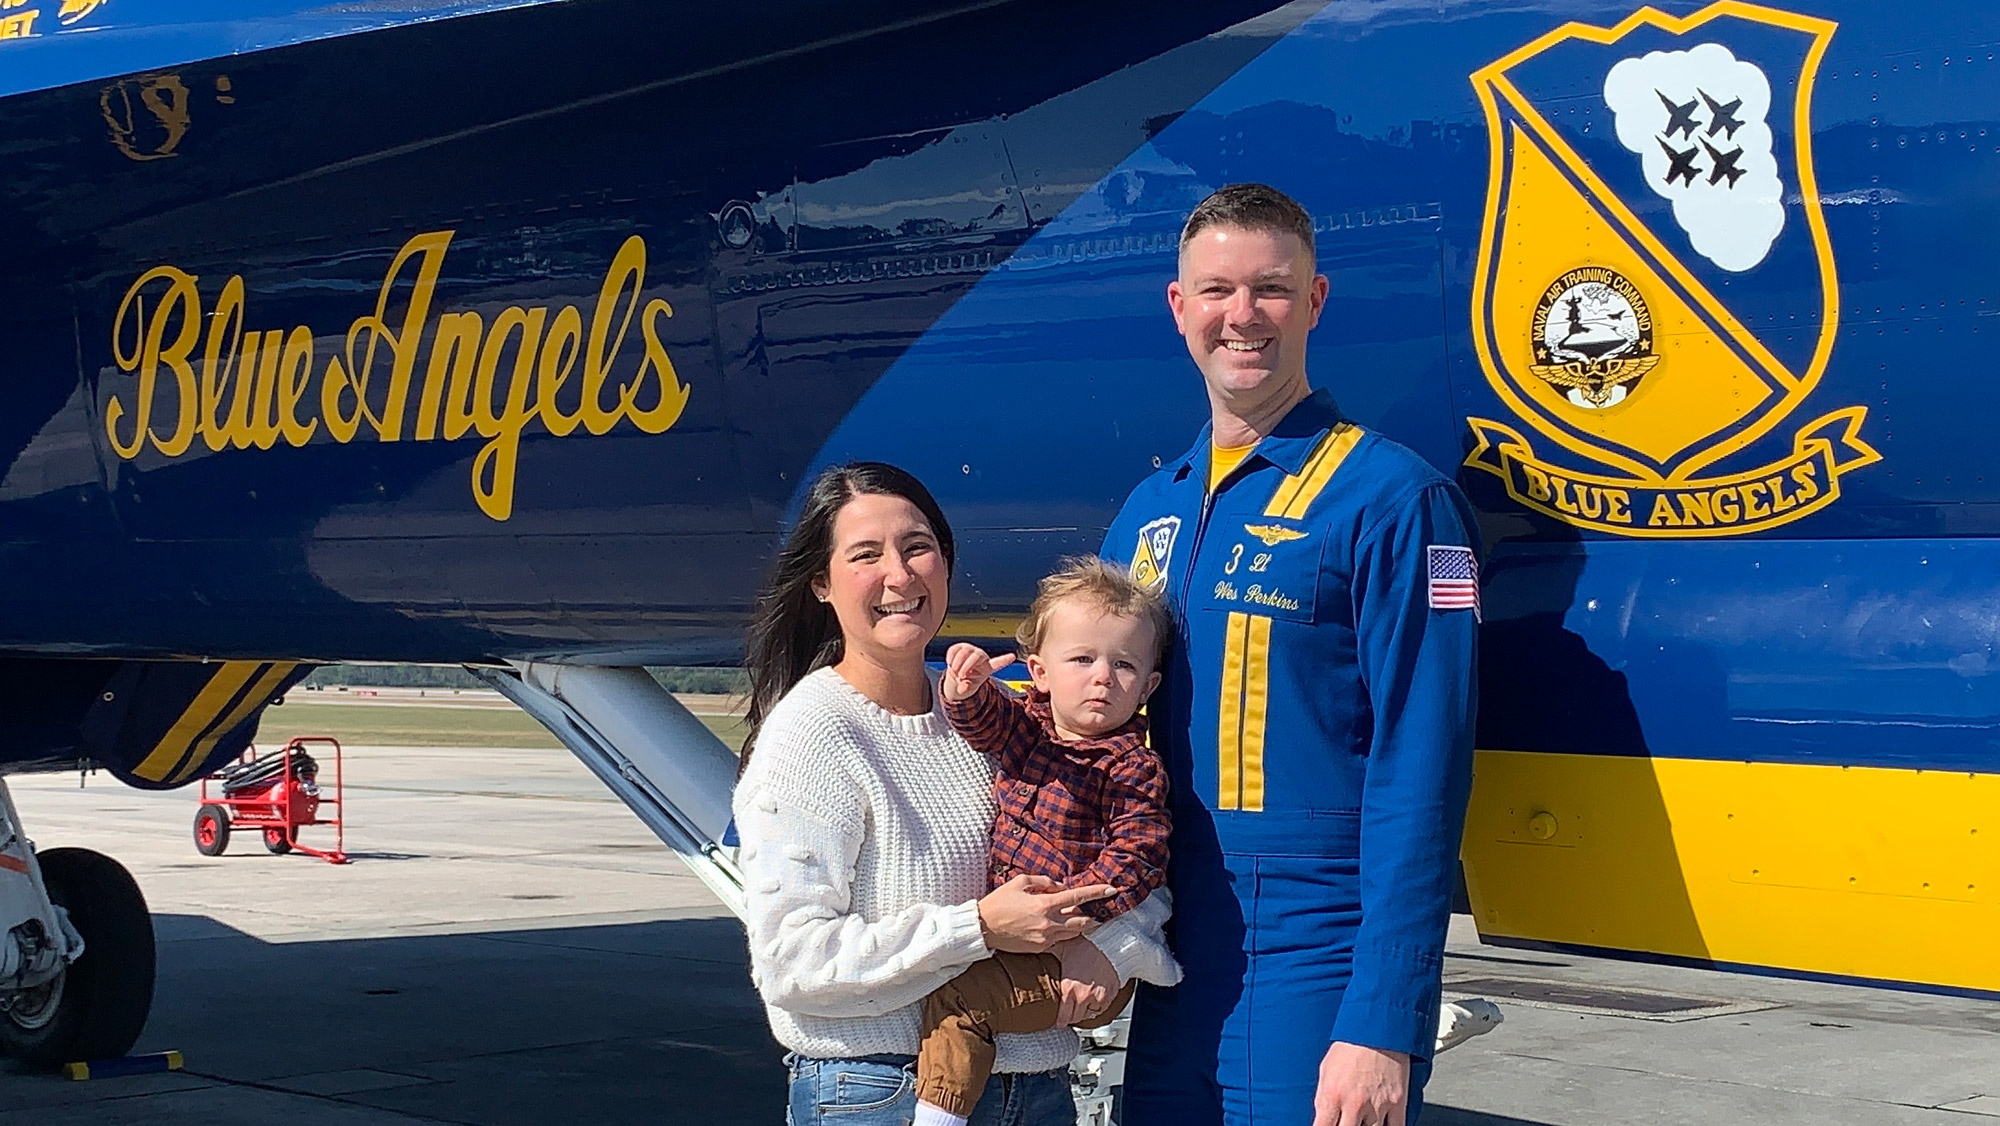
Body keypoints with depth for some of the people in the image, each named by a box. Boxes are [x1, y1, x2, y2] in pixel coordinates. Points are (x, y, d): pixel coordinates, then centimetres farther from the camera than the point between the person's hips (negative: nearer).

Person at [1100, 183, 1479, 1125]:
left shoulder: (1389, 499, -9)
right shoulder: (1152, 510, 11)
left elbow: (1418, 782, -14)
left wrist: (1381, 1024, -19)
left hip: (1318, 977, -6)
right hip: (1174, 972, 6)